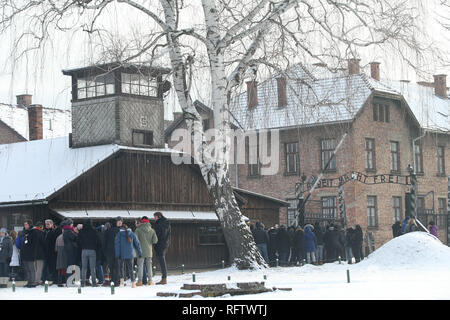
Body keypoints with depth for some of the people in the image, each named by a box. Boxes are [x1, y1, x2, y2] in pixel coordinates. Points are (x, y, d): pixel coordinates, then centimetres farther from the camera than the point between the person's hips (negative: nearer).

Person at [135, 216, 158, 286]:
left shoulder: (138, 230, -6)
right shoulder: (152, 230, 3)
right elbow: (155, 240, 0)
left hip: (141, 251, -3)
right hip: (149, 251, 3)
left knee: (140, 265, 0)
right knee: (149, 265, 10)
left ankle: (140, 281, -4)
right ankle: (150, 280, 9)